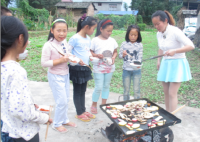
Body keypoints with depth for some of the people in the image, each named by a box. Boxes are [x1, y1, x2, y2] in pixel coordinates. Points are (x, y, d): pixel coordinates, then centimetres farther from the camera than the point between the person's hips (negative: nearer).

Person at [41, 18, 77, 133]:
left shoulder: (65, 42, 0)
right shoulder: (49, 45, -21)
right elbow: (44, 63, -22)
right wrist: (60, 60, -26)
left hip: (66, 74, 7)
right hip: (55, 76, -7)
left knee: (66, 99, 18)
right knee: (62, 101, 0)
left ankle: (65, 120, 38)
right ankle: (57, 124, 23)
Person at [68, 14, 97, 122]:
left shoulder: (88, 39, 7)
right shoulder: (75, 38, -16)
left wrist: (91, 56, -1)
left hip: (85, 68, 8)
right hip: (76, 68, -7)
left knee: (83, 91, 18)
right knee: (77, 91, 7)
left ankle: (83, 110, 32)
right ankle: (79, 114, 21)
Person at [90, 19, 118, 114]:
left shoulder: (112, 40, 3)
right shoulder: (95, 40, -8)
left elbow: (115, 52, 12)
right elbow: (90, 52, -3)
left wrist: (114, 57, -8)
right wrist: (96, 55, -22)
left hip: (110, 68, 4)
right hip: (98, 68, -4)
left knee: (106, 86, 14)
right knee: (99, 87, -1)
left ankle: (104, 104, 29)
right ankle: (94, 105, 19)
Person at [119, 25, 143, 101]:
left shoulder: (139, 45, -2)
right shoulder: (124, 44, -1)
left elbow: (140, 57, -4)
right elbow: (120, 56, 4)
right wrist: (123, 55, -19)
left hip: (136, 70, -1)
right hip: (126, 70, 1)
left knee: (136, 90, 7)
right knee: (126, 90, 14)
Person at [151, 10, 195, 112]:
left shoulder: (175, 31, -18)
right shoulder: (159, 34, 3)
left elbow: (191, 46, -22)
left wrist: (175, 51, -35)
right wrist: (159, 61, 11)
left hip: (177, 64, -7)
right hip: (165, 64, 7)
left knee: (172, 93, -8)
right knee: (166, 92, 10)